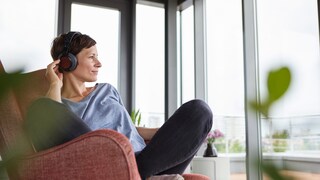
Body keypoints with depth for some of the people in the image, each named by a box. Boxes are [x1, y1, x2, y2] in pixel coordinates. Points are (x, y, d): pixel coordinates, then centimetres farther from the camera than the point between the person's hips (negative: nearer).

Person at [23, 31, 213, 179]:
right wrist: (55, 85, 2)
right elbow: (50, 131, -11)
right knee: (40, 108, -23)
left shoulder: (107, 90, 26)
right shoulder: (58, 106, 12)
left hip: (146, 162, 5)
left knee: (199, 109, -13)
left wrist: (175, 131, 15)